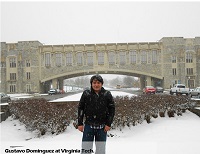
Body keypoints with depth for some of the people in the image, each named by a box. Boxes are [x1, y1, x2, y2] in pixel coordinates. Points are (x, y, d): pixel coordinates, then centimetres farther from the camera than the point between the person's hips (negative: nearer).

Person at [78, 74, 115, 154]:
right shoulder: (86, 93, -2)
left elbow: (112, 109, 2)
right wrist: (80, 123, 1)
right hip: (88, 125, 0)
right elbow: (80, 108, 4)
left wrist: (108, 124, -3)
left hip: (102, 127, 0)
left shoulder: (107, 94, -2)